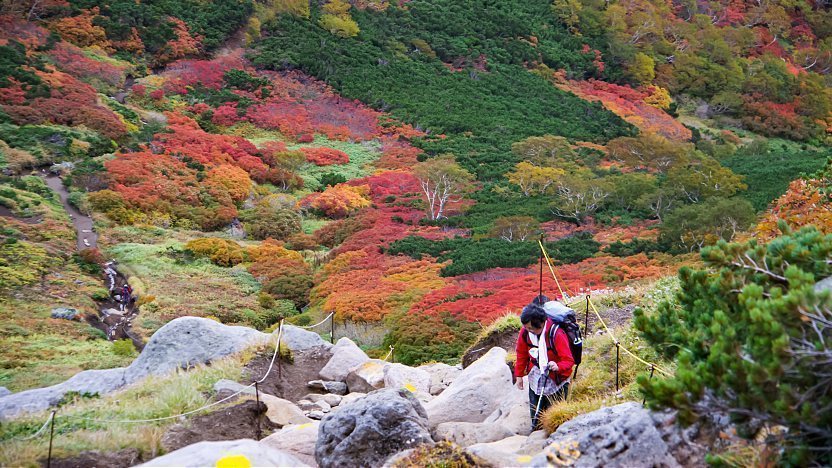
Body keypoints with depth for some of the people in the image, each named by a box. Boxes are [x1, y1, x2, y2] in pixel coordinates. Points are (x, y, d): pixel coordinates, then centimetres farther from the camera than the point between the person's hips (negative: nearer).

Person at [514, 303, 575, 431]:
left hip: (556, 381, -4)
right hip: (535, 379, 4)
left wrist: (558, 367, -45)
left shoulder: (557, 334, -27)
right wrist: (519, 375, 8)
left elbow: (569, 360, -24)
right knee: (535, 413, 15)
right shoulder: (525, 332, -13)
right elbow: (521, 354, 5)